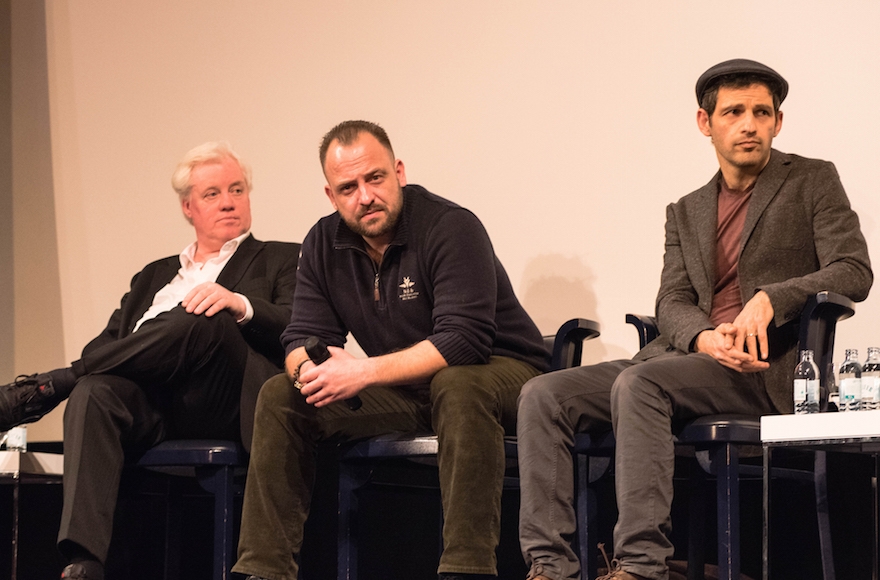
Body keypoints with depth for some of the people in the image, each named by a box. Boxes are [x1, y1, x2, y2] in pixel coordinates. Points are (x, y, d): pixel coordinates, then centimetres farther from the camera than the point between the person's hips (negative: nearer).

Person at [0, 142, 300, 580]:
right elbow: (108, 342, 23)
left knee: (201, 321, -34)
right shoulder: (154, 276, 35)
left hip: (226, 405, -3)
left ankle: (46, 387, -24)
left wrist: (241, 306, -17)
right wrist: (83, 372, -3)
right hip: (148, 402, 3)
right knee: (94, 393, -33)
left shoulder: (282, 261, 23)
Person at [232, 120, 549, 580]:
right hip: (403, 392, 6)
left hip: (502, 374, -6)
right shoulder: (324, 244, 1)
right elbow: (302, 337, 2)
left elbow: (463, 341, -30)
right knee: (279, 396, -7)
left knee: (458, 386, -40)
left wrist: (362, 373, -33)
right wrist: (310, 367, -24)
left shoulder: (451, 228, -20)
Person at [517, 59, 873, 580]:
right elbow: (672, 303, 10)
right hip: (693, 357, 6)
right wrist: (706, 338, -15)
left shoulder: (813, 181, 10)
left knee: (639, 383, -34)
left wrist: (769, 299, -20)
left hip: (766, 366, -6)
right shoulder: (687, 212, 23)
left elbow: (855, 272, -3)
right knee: (544, 395, -15)